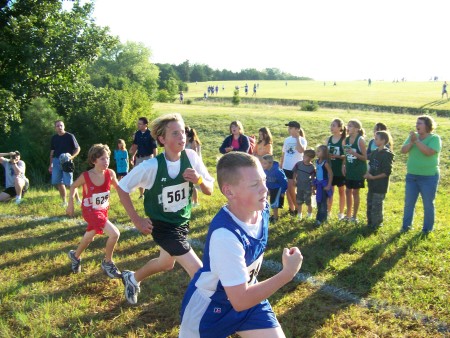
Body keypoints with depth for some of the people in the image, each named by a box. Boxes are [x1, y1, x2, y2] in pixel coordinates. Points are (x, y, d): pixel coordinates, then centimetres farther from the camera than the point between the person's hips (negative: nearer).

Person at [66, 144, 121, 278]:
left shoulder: (110, 173, -15)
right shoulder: (85, 176, -20)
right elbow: (74, 186, -1)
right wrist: (70, 204, 1)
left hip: (103, 210, 5)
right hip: (90, 210, -5)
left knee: (89, 237, 25)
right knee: (114, 233, -21)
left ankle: (75, 256, 55)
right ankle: (107, 263, 1)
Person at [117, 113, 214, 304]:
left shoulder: (191, 157, -14)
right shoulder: (151, 166, -25)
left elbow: (209, 191, -7)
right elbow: (122, 187, -12)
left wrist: (199, 179, -28)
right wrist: (137, 220, -12)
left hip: (183, 222, 6)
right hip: (163, 226, -6)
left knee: (167, 263, 30)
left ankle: (132, 279, 57)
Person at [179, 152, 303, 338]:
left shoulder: (262, 209, -14)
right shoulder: (225, 234, -37)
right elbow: (240, 301, -33)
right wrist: (288, 273, -30)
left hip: (246, 293, 6)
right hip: (209, 306, -6)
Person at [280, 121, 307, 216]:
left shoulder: (302, 140, -8)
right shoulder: (287, 140, 7)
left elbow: (301, 150, -30)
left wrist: (297, 138, -22)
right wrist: (280, 166, 12)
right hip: (286, 168, 5)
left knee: (291, 189, -3)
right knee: (288, 189, 9)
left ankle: (297, 208, 16)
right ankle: (291, 208, 22)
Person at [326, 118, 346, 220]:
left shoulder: (344, 140, -10)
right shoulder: (329, 139, 4)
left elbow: (347, 156, -13)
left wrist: (337, 156, -26)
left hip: (340, 170, -4)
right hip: (330, 169, 4)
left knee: (341, 191, 10)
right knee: (329, 191, 10)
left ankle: (341, 213, 21)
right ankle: (328, 212, 20)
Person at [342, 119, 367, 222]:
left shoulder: (360, 140, -13)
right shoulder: (347, 140, 5)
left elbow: (365, 157, -13)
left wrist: (354, 153, -26)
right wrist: (343, 165, 3)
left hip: (358, 170, -6)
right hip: (349, 169, 6)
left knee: (355, 192, 2)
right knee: (348, 191, 11)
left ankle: (354, 216, 15)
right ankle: (348, 214, 25)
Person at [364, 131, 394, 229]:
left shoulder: (387, 154, -15)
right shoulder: (375, 152, 7)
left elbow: (387, 172, -17)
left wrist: (373, 177, -18)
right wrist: (368, 174, -1)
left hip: (380, 185, -8)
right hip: (372, 184, 8)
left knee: (376, 205, 0)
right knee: (370, 204, 15)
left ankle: (377, 224, 14)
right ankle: (370, 222, 27)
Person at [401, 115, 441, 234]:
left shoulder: (435, 138, -9)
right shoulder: (413, 136, 6)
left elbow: (429, 152, -26)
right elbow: (403, 150, -2)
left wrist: (417, 140, -23)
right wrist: (411, 142, -18)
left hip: (429, 177, -5)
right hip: (411, 176, 5)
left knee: (428, 204, 5)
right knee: (409, 202, 10)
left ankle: (427, 228, 17)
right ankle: (406, 226, 22)